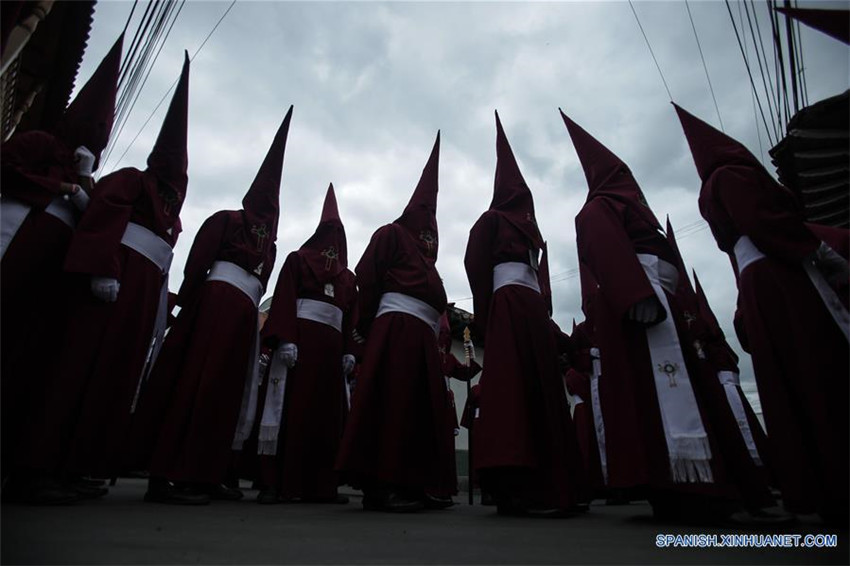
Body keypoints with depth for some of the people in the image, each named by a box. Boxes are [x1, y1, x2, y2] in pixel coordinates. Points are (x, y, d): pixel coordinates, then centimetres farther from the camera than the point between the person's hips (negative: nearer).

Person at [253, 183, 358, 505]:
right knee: (290, 408, -8)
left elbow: (350, 319, 15)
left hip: (331, 346, 4)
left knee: (327, 415, 1)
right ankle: (275, 484, -2)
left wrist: (348, 351, 2)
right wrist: (285, 339, -14)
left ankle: (319, 485, 6)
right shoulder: (297, 260, 12)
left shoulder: (347, 277, 22)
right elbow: (284, 301, -1)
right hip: (299, 340, -4)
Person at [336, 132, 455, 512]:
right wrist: (369, 327, -3)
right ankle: (380, 485, -5)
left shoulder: (424, 250, 28)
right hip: (397, 326, -8)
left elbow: (432, 296, 16)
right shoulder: (392, 234, 8)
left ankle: (410, 483, 10)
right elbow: (367, 277, -3)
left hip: (422, 336, 8)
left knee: (420, 409, 5)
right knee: (391, 402, -11)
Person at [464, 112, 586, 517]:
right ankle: (515, 488, -14)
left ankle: (541, 486, 6)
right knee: (513, 389, -15)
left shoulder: (524, 226, 27)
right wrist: (486, 316, -10)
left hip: (532, 309, 8)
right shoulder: (492, 220, 7)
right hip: (511, 305, -8)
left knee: (538, 390, 2)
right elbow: (475, 264, -4)